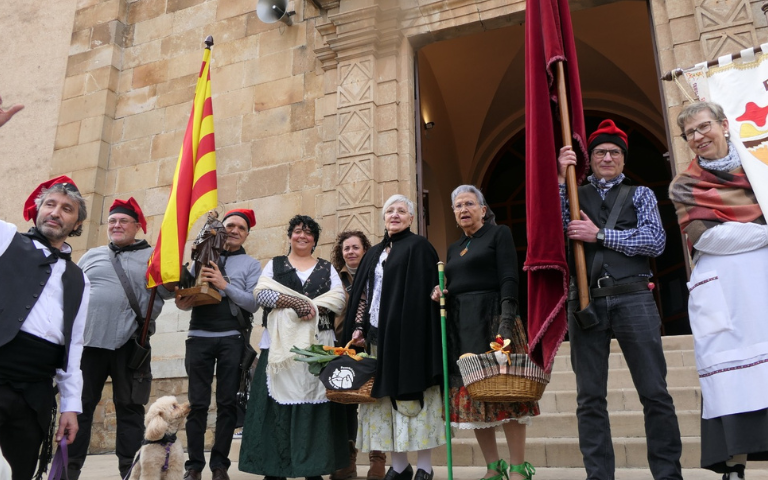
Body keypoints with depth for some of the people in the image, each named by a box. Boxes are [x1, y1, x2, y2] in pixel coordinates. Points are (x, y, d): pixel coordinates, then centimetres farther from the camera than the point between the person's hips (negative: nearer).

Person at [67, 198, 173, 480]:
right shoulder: (91, 255, 18)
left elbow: (169, 292, -1)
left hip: (129, 342, -3)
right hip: (87, 339, 3)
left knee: (130, 407, 3)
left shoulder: (151, 256, 8)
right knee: (79, 405, 6)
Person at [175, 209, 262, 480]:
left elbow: (253, 303, -4)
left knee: (227, 403, 2)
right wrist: (183, 302, -14)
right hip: (199, 337, 1)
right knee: (197, 403, 2)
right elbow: (186, 292, 8)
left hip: (232, 340, -1)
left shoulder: (251, 265, 8)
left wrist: (225, 285, -14)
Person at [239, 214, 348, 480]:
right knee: (278, 401, -4)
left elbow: (338, 298, 3)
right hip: (280, 343, 0)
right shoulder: (274, 264, 14)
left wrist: (313, 307, -14)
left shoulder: (327, 268, 16)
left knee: (314, 399, -2)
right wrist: (293, 302, -15)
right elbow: (261, 292, -3)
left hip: (317, 343, 1)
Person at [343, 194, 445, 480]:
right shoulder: (374, 253, 19)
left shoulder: (418, 247, 0)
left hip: (408, 333, -6)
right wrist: (358, 328, 8)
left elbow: (423, 294, -9)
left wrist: (415, 332, -19)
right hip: (378, 335, 6)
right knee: (386, 398, 6)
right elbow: (362, 294, 18)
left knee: (412, 394, -5)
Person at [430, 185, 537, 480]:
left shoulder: (499, 234, 3)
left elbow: (509, 280, -8)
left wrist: (506, 320, -20)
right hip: (460, 325, 6)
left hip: (491, 319, -6)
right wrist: (440, 293, 1)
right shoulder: (454, 248, 21)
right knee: (471, 393, 2)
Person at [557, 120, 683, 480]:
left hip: (633, 298, -1)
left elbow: (656, 241, 0)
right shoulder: (575, 196, 17)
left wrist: (599, 235, -7)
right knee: (590, 398, 2)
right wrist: (561, 179, -4)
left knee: (655, 393, 0)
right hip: (586, 301, 1)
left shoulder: (640, 194, 15)